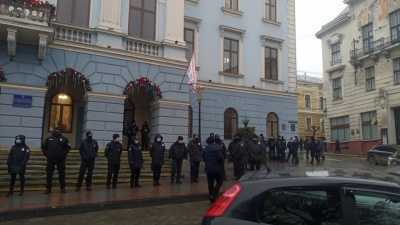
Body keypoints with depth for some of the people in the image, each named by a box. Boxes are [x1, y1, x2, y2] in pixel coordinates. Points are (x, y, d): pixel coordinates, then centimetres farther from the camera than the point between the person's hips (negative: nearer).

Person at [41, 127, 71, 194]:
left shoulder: (64, 139, 4)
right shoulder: (49, 139, 9)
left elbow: (68, 147, 2)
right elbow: (43, 147, 10)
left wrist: (63, 154, -6)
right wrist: (47, 155, -1)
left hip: (60, 159, -1)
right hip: (50, 159, 1)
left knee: (62, 174, 5)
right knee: (49, 174, 5)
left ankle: (62, 188, 15)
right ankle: (48, 188, 15)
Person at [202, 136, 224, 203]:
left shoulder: (205, 149, 10)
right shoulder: (216, 148, -10)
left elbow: (204, 158, 14)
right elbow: (220, 157, -15)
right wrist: (221, 163, 4)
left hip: (207, 168, 6)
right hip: (216, 168, -6)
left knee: (210, 183, 11)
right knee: (219, 181, 4)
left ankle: (211, 196, 12)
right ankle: (214, 195, -11)